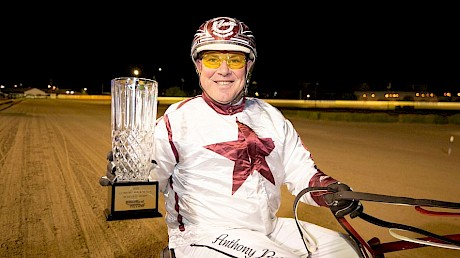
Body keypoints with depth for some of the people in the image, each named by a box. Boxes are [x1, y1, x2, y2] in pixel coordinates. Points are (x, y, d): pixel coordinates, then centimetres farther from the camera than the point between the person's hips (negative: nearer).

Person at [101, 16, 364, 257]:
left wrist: (329, 189, -12)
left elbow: (302, 171, 6)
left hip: (270, 228, 6)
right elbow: (151, 171, -14)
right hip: (204, 235, -5)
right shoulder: (179, 117, -5)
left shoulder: (271, 116, 9)